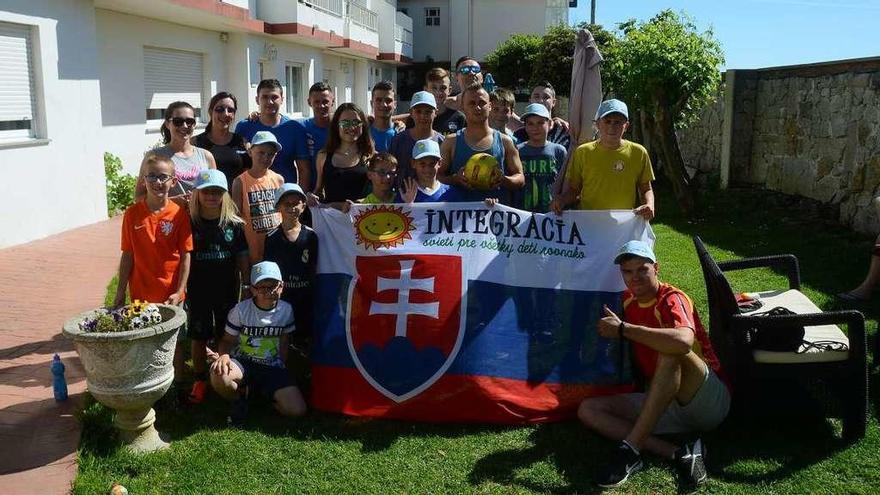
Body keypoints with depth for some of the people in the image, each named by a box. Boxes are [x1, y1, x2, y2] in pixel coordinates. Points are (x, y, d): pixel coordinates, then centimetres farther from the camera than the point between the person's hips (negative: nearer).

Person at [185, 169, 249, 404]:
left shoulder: (235, 224, -3)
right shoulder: (190, 224, -5)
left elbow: (243, 260, 2)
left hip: (227, 291, 1)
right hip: (198, 291, 0)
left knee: (225, 337, 11)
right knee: (198, 337, 9)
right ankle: (200, 380, 23)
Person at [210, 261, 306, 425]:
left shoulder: (286, 310, 0)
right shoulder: (241, 310, -8)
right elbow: (227, 340, 0)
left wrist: (281, 371, 8)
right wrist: (224, 355, -23)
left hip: (272, 368, 2)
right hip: (242, 364, -2)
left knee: (297, 409, -18)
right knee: (219, 374, -39)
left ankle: (263, 393, 13)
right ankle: (239, 399, -2)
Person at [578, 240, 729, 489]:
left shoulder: (671, 299, -14)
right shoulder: (627, 301, 6)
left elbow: (684, 341, -37)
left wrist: (623, 329, -29)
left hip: (710, 400, -7)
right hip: (668, 406, 7)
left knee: (671, 351, -35)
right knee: (588, 409, -8)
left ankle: (630, 449, -34)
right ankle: (676, 453, -24)